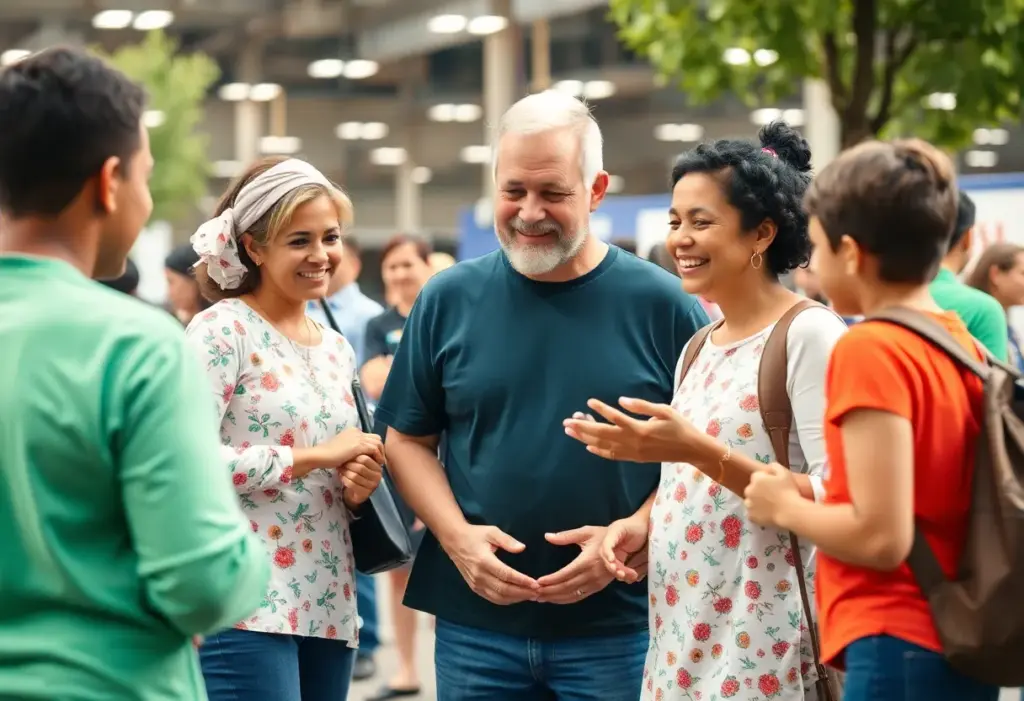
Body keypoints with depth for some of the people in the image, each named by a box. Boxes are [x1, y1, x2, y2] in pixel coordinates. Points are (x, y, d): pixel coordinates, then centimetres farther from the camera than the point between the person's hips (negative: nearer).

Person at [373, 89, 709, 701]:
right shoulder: (449, 300, 4)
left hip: (618, 630, -2)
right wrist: (457, 536, -7)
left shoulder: (663, 304, -2)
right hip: (476, 622, 2)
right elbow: (408, 439, 9)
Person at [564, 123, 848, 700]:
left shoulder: (810, 335, -11)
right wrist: (644, 522, 1)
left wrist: (699, 451, -24)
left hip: (762, 646, -7)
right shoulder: (698, 348, 12)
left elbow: (834, 500, -18)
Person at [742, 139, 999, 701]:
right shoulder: (966, 345, 8)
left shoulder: (869, 350, -14)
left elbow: (882, 536, -20)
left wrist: (785, 506, -3)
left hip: (896, 647, -8)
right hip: (960, 650, 8)